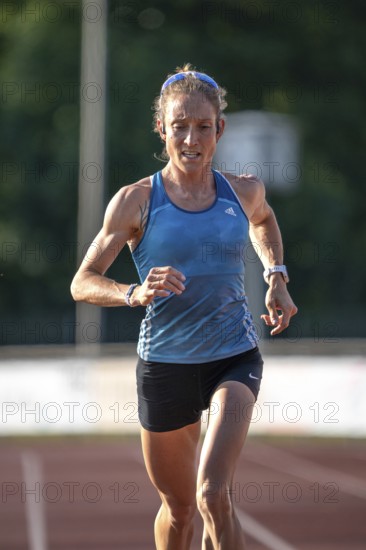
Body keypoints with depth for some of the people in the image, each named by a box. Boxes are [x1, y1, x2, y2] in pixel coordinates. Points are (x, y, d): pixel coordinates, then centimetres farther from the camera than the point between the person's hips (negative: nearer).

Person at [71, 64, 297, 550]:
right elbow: (82, 283, -7)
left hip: (235, 358, 0)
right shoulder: (136, 201, -7)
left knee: (213, 497, -23)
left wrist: (277, 279, 13)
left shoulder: (244, 192, 1)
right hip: (165, 363, 0)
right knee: (178, 507, 14)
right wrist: (135, 293, -26)